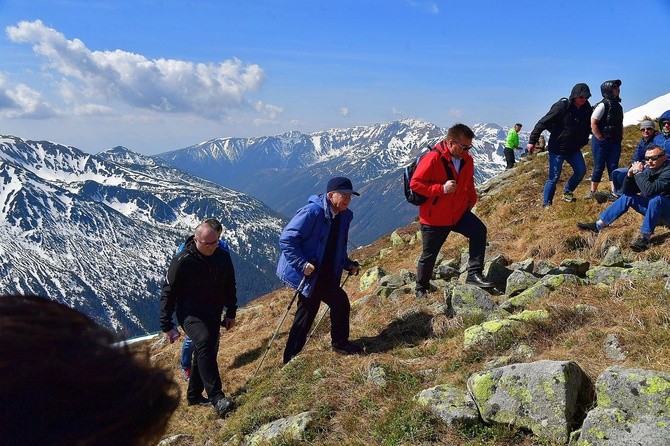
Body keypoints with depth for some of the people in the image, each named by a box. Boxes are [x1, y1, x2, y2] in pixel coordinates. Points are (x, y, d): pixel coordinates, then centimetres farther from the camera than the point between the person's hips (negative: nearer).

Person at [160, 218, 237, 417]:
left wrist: (231, 313, 13)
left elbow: (230, 286, 11)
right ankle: (216, 397, -30)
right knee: (204, 342, -30)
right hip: (189, 314, -6)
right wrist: (166, 326, -11)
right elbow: (168, 293, -11)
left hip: (214, 314, 6)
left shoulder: (223, 257, -4)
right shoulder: (182, 261, -19)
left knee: (205, 353, 13)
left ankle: (194, 395, 33)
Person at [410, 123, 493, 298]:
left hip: (459, 213, 5)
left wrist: (471, 201, 8)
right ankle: (421, 289, 29)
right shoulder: (432, 159, -22)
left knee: (479, 230, -19)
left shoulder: (467, 159, 0)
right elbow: (415, 183, -22)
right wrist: (442, 189, -27)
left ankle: (474, 275, -12)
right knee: (429, 256, 7)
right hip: (434, 218, -5)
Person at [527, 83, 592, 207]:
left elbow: (587, 127, 19)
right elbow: (543, 122, -18)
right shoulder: (562, 106, -18)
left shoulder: (586, 109, 1)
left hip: (573, 149, 6)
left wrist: (583, 142, 14)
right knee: (554, 177, -5)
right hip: (557, 148, -6)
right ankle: (546, 204, 6)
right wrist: (532, 141, -20)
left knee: (581, 170, -2)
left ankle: (567, 193, 20)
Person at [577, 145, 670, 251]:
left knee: (656, 199, -35)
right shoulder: (648, 170, 1)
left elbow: (649, 191, -38)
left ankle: (645, 237, -34)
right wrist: (630, 175, -14)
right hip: (653, 207, 8)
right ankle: (597, 226, 1)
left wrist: (638, 173, -26)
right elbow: (628, 191, 2)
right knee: (627, 197, 5)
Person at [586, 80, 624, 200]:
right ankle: (593, 192, 13)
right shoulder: (602, 105, -12)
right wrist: (601, 139, -15)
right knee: (599, 167, 0)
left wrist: (620, 138, 12)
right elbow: (593, 124, -16)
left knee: (613, 166, 4)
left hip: (615, 142, 7)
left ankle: (614, 192, 6)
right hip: (601, 142, -7)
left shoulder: (619, 106, 12)